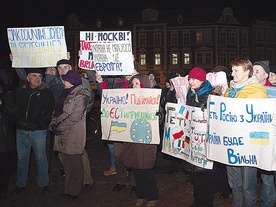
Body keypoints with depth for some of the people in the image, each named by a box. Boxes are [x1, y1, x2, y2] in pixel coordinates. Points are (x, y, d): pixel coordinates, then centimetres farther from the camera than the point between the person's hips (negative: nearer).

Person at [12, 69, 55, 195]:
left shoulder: (47, 93, 1)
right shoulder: (20, 92, 11)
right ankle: (21, 184, 24)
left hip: (38, 131, -3)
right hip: (21, 131, 3)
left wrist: (39, 123, -15)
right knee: (22, 158, 11)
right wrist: (17, 121, 1)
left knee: (41, 158, 3)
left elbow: (49, 112, -5)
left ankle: (44, 184, 16)